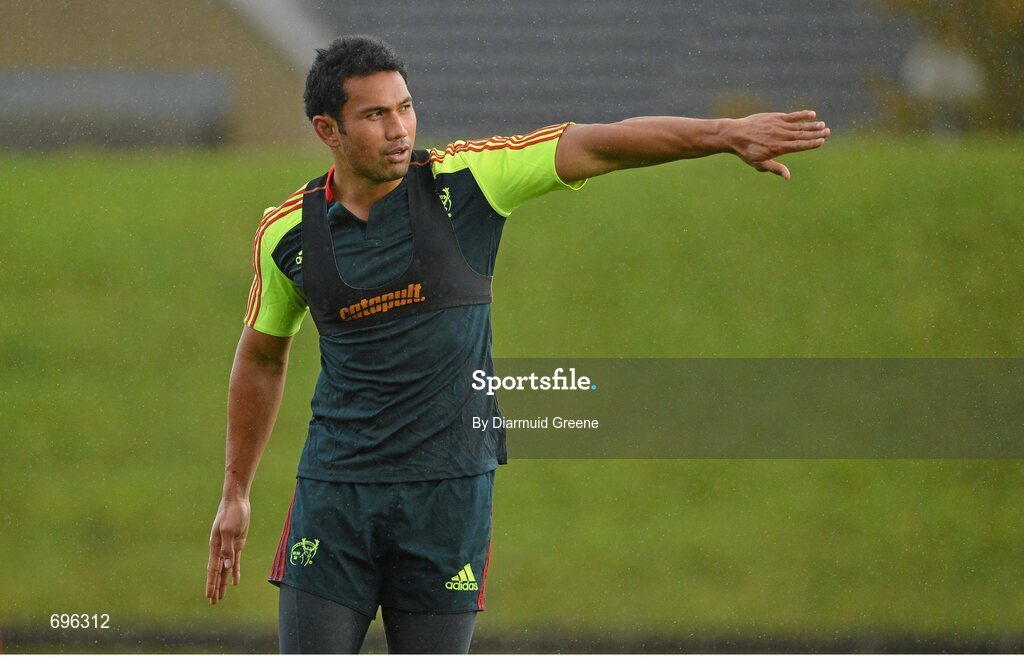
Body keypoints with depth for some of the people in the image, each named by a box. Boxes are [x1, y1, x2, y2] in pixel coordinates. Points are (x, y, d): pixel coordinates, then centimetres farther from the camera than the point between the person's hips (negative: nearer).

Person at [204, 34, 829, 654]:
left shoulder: (464, 180, -5)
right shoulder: (287, 232, 2)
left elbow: (598, 145, -13)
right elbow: (262, 356, 18)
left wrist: (725, 133, -25)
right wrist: (236, 492, 21)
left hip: (450, 486, -1)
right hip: (337, 487, 1)